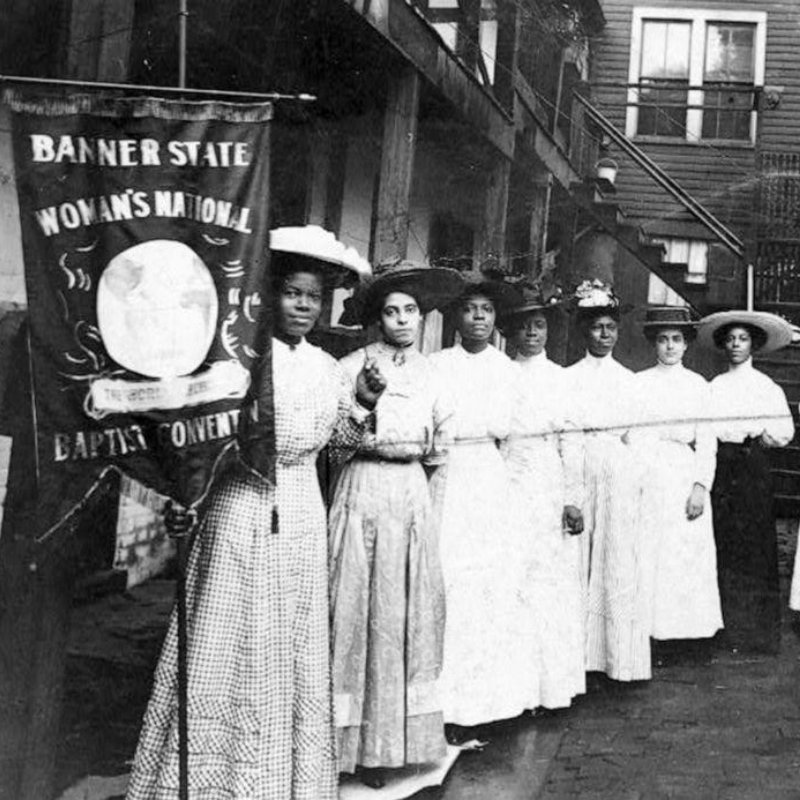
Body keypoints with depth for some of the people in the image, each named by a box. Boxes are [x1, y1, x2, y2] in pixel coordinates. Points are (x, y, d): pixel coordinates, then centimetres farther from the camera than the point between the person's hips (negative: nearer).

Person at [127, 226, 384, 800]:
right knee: (227, 641, 2)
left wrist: (363, 404, 0)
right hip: (240, 504, -4)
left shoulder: (327, 367, 8)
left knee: (292, 644, 12)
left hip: (301, 515, 5)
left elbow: (339, 438, 15)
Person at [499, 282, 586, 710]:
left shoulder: (561, 378, 6)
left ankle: (552, 680, 13)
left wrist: (573, 499, -3)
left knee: (552, 581, 2)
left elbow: (571, 441, 3)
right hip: (508, 489, 0)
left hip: (550, 491, 0)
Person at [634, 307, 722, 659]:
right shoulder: (639, 383, 6)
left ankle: (690, 630, 8)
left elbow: (707, 441, 5)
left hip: (687, 478, 1)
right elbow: (630, 435, 2)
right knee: (651, 554, -2)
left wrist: (701, 485, -6)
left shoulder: (698, 385, 9)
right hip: (650, 479, -1)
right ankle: (655, 631, 4)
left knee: (690, 553, 0)